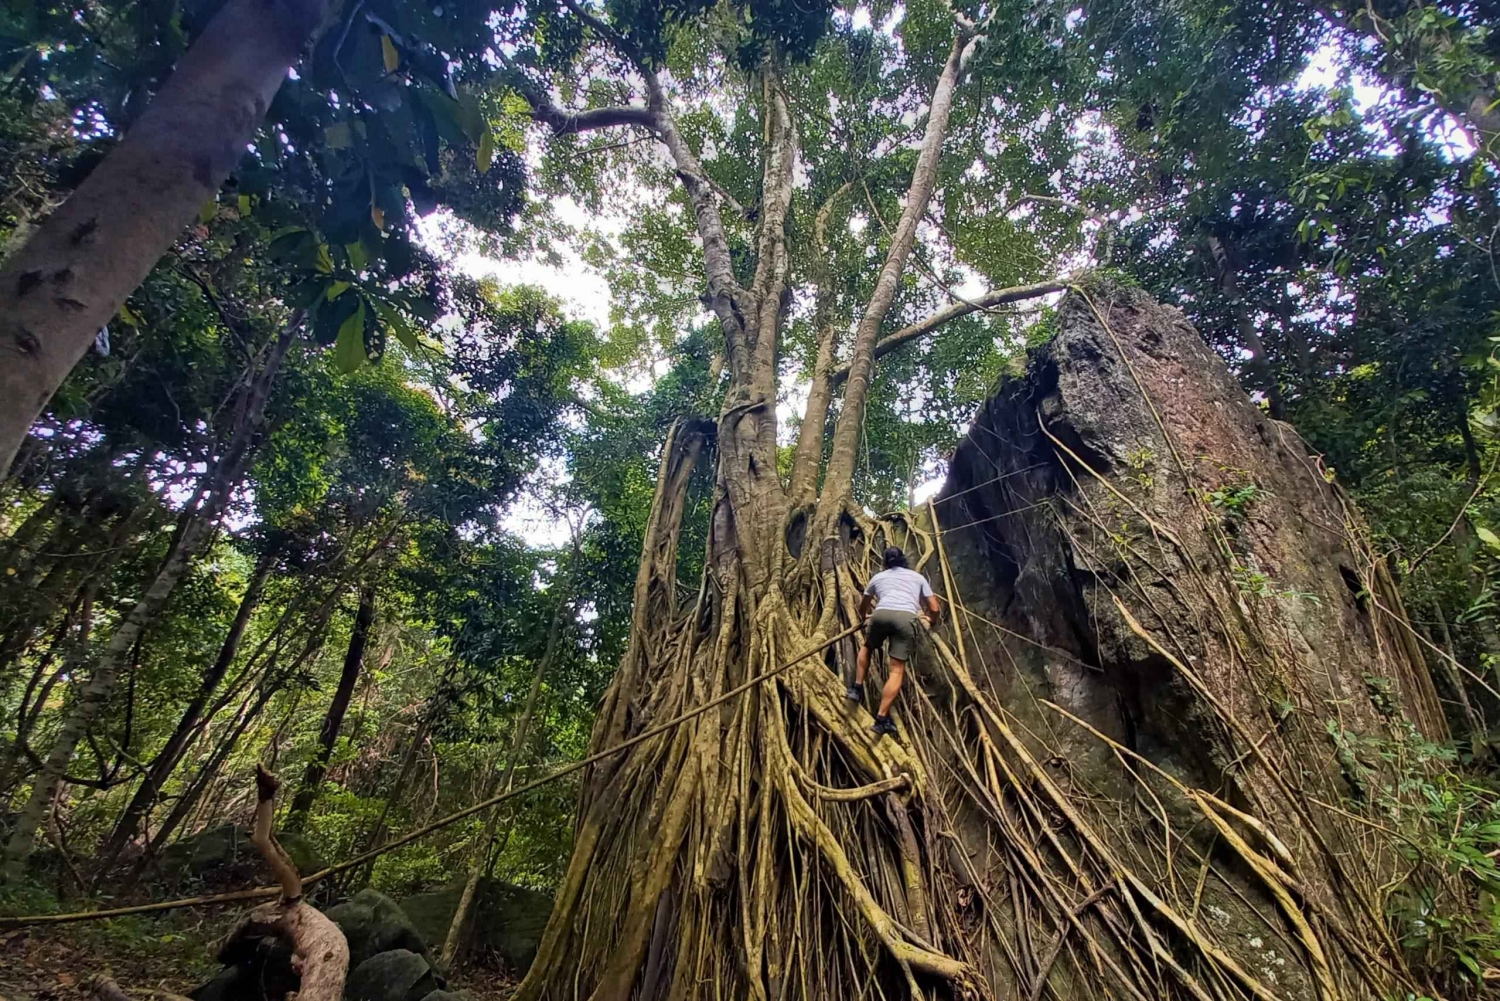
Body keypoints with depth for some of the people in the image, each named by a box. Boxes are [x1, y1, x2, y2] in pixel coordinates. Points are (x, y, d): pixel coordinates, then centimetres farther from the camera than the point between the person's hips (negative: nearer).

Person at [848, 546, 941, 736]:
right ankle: (882, 718, -8)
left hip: (882, 614, 1)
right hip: (906, 618, -1)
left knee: (867, 647, 32)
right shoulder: (917, 577, 29)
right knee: (897, 669, 1)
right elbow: (935, 609, 25)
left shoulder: (878, 577, 31)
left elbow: (863, 606, 45)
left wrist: (863, 618, 66)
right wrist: (933, 620, 47)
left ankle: (857, 688, 23)